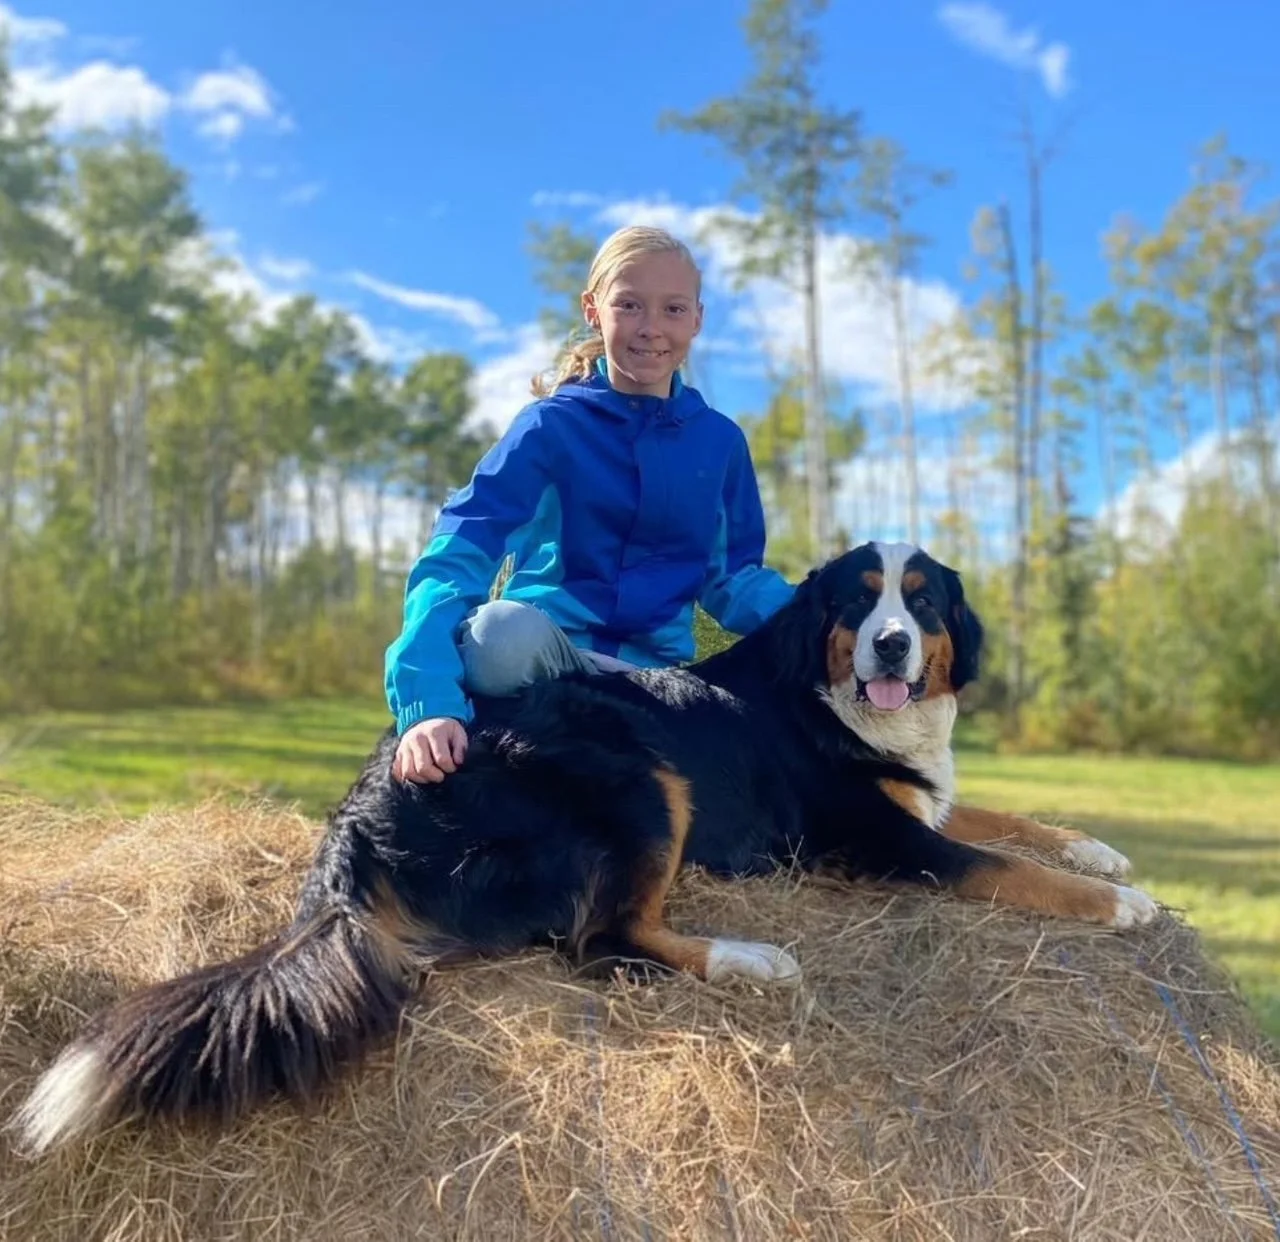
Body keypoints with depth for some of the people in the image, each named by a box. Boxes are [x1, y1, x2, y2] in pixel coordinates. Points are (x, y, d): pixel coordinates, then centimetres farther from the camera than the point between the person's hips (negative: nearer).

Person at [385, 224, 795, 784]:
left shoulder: (721, 440, 7)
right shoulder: (551, 423, -6)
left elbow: (730, 576, 13)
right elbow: (458, 553, -18)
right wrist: (430, 703, -34)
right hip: (542, 654, -3)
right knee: (505, 629, -37)